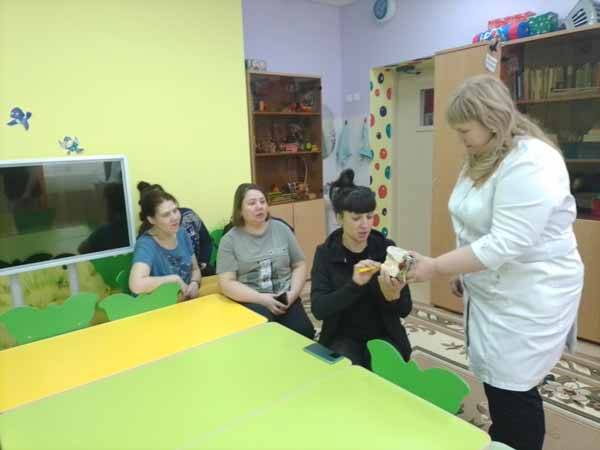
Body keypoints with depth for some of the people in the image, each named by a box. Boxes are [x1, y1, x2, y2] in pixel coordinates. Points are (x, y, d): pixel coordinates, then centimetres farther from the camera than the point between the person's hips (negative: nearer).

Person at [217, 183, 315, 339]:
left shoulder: (281, 229, 9)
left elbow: (300, 265, 11)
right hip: (251, 303, -2)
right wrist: (262, 299, -16)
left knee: (304, 333, -23)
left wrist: (293, 293, -7)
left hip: (285, 299, 2)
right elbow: (227, 283, -6)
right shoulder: (229, 240, 1)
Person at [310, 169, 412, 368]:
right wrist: (354, 284, -33)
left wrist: (393, 297, -29)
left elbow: (405, 309, -6)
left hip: (384, 336, 1)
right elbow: (319, 309, -18)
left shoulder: (387, 248, -6)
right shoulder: (325, 253, -8)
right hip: (344, 338, -1)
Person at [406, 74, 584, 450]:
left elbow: (506, 244, -28)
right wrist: (464, 272, 16)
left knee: (511, 389, 2)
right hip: (491, 292, 8)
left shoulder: (531, 162, -21)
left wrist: (437, 267, -24)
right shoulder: (484, 159, 9)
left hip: (528, 297, -8)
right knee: (495, 382, 17)